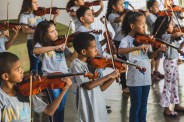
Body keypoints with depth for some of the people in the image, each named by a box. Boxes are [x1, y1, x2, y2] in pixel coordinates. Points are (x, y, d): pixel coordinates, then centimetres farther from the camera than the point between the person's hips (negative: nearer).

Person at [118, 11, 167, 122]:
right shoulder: (127, 40, -11)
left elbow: (150, 56, 9)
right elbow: (120, 51, -31)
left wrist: (158, 51, -11)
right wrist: (137, 47, -41)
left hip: (146, 77, 5)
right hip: (135, 78, -5)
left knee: (143, 106, 15)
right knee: (136, 106, 5)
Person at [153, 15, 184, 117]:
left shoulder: (171, 37, 9)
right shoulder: (164, 36, -19)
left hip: (174, 62, 9)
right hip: (169, 63, -9)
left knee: (175, 84, 17)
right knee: (168, 85, -2)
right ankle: (166, 108, 6)